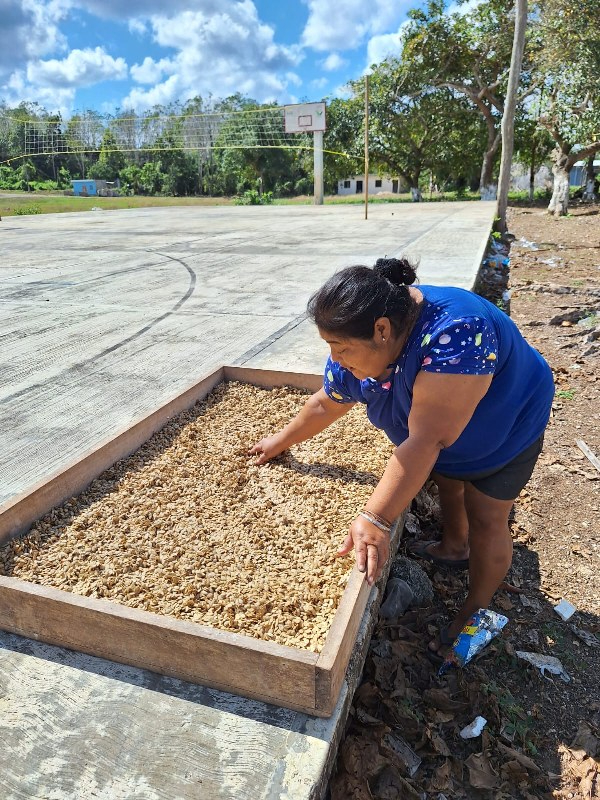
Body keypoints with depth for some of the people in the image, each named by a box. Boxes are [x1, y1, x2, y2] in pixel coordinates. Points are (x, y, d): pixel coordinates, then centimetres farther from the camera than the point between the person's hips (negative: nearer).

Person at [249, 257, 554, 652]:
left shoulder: (455, 333, -46)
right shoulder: (357, 351, -24)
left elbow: (426, 440, -48)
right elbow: (327, 403, -6)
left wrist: (375, 520, -48)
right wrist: (282, 440, 6)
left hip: (506, 430, -6)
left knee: (485, 519, 2)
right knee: (447, 483, 23)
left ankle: (477, 612, 25)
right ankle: (455, 549, 51)